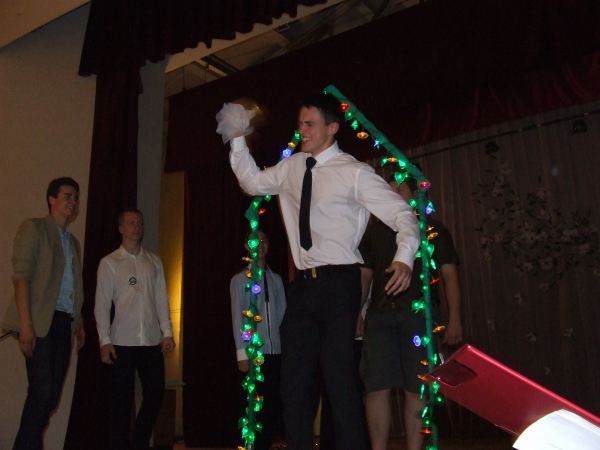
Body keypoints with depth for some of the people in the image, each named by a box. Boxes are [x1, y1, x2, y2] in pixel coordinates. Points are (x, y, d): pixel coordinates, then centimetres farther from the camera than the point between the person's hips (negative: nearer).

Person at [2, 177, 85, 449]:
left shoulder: (73, 242, 20)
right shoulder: (34, 228, 1)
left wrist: (79, 323, 8)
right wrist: (25, 324, -18)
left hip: (63, 323, 6)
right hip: (40, 321, -6)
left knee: (51, 395, 5)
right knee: (41, 392, -10)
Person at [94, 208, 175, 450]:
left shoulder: (154, 261, 11)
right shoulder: (109, 262, 1)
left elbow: (161, 299, 9)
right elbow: (102, 304, -2)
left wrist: (167, 332, 2)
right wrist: (104, 340, -9)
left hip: (152, 340, 3)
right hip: (123, 341, -3)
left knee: (155, 393, 7)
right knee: (122, 399, 4)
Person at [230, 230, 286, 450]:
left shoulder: (276, 279, 12)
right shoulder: (240, 279, 3)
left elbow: (282, 315, 8)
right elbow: (237, 317, -2)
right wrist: (242, 353, -8)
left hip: (275, 352, 3)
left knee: (274, 407, 6)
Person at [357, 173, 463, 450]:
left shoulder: (433, 230, 13)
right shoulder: (374, 233, 19)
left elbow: (449, 275, 7)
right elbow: (365, 276, 15)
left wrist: (454, 318, -4)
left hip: (420, 315, -2)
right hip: (380, 315, 2)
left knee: (416, 390, -2)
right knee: (377, 387, -3)